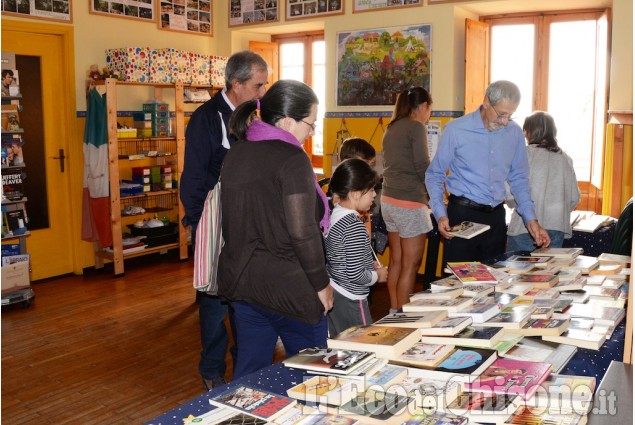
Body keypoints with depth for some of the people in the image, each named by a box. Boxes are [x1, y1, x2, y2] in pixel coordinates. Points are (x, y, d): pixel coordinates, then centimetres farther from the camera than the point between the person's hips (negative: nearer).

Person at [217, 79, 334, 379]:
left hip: (240, 282, 7)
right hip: (286, 286, -7)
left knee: (249, 369, 17)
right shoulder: (292, 160, -17)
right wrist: (321, 284, -9)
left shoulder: (235, 155, 7)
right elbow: (303, 232, -19)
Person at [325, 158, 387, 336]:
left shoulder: (333, 215, 2)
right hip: (350, 301, -9)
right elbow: (355, 274, -23)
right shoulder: (355, 226, -23)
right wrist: (377, 275, -6)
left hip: (331, 294, 9)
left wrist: (368, 264, 11)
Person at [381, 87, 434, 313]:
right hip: (409, 202, -8)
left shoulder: (391, 128, 15)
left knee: (396, 261, 15)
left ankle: (394, 311, 23)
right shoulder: (416, 126, -10)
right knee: (410, 265, -1)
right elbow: (422, 166, -16)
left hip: (388, 199, 8)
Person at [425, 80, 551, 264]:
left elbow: (518, 179, 13)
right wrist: (440, 214, -15)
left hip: (496, 217, 4)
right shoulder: (456, 129, -7)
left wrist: (531, 219, 3)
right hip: (462, 214, -4)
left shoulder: (515, 133, 4)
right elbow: (434, 175, -2)